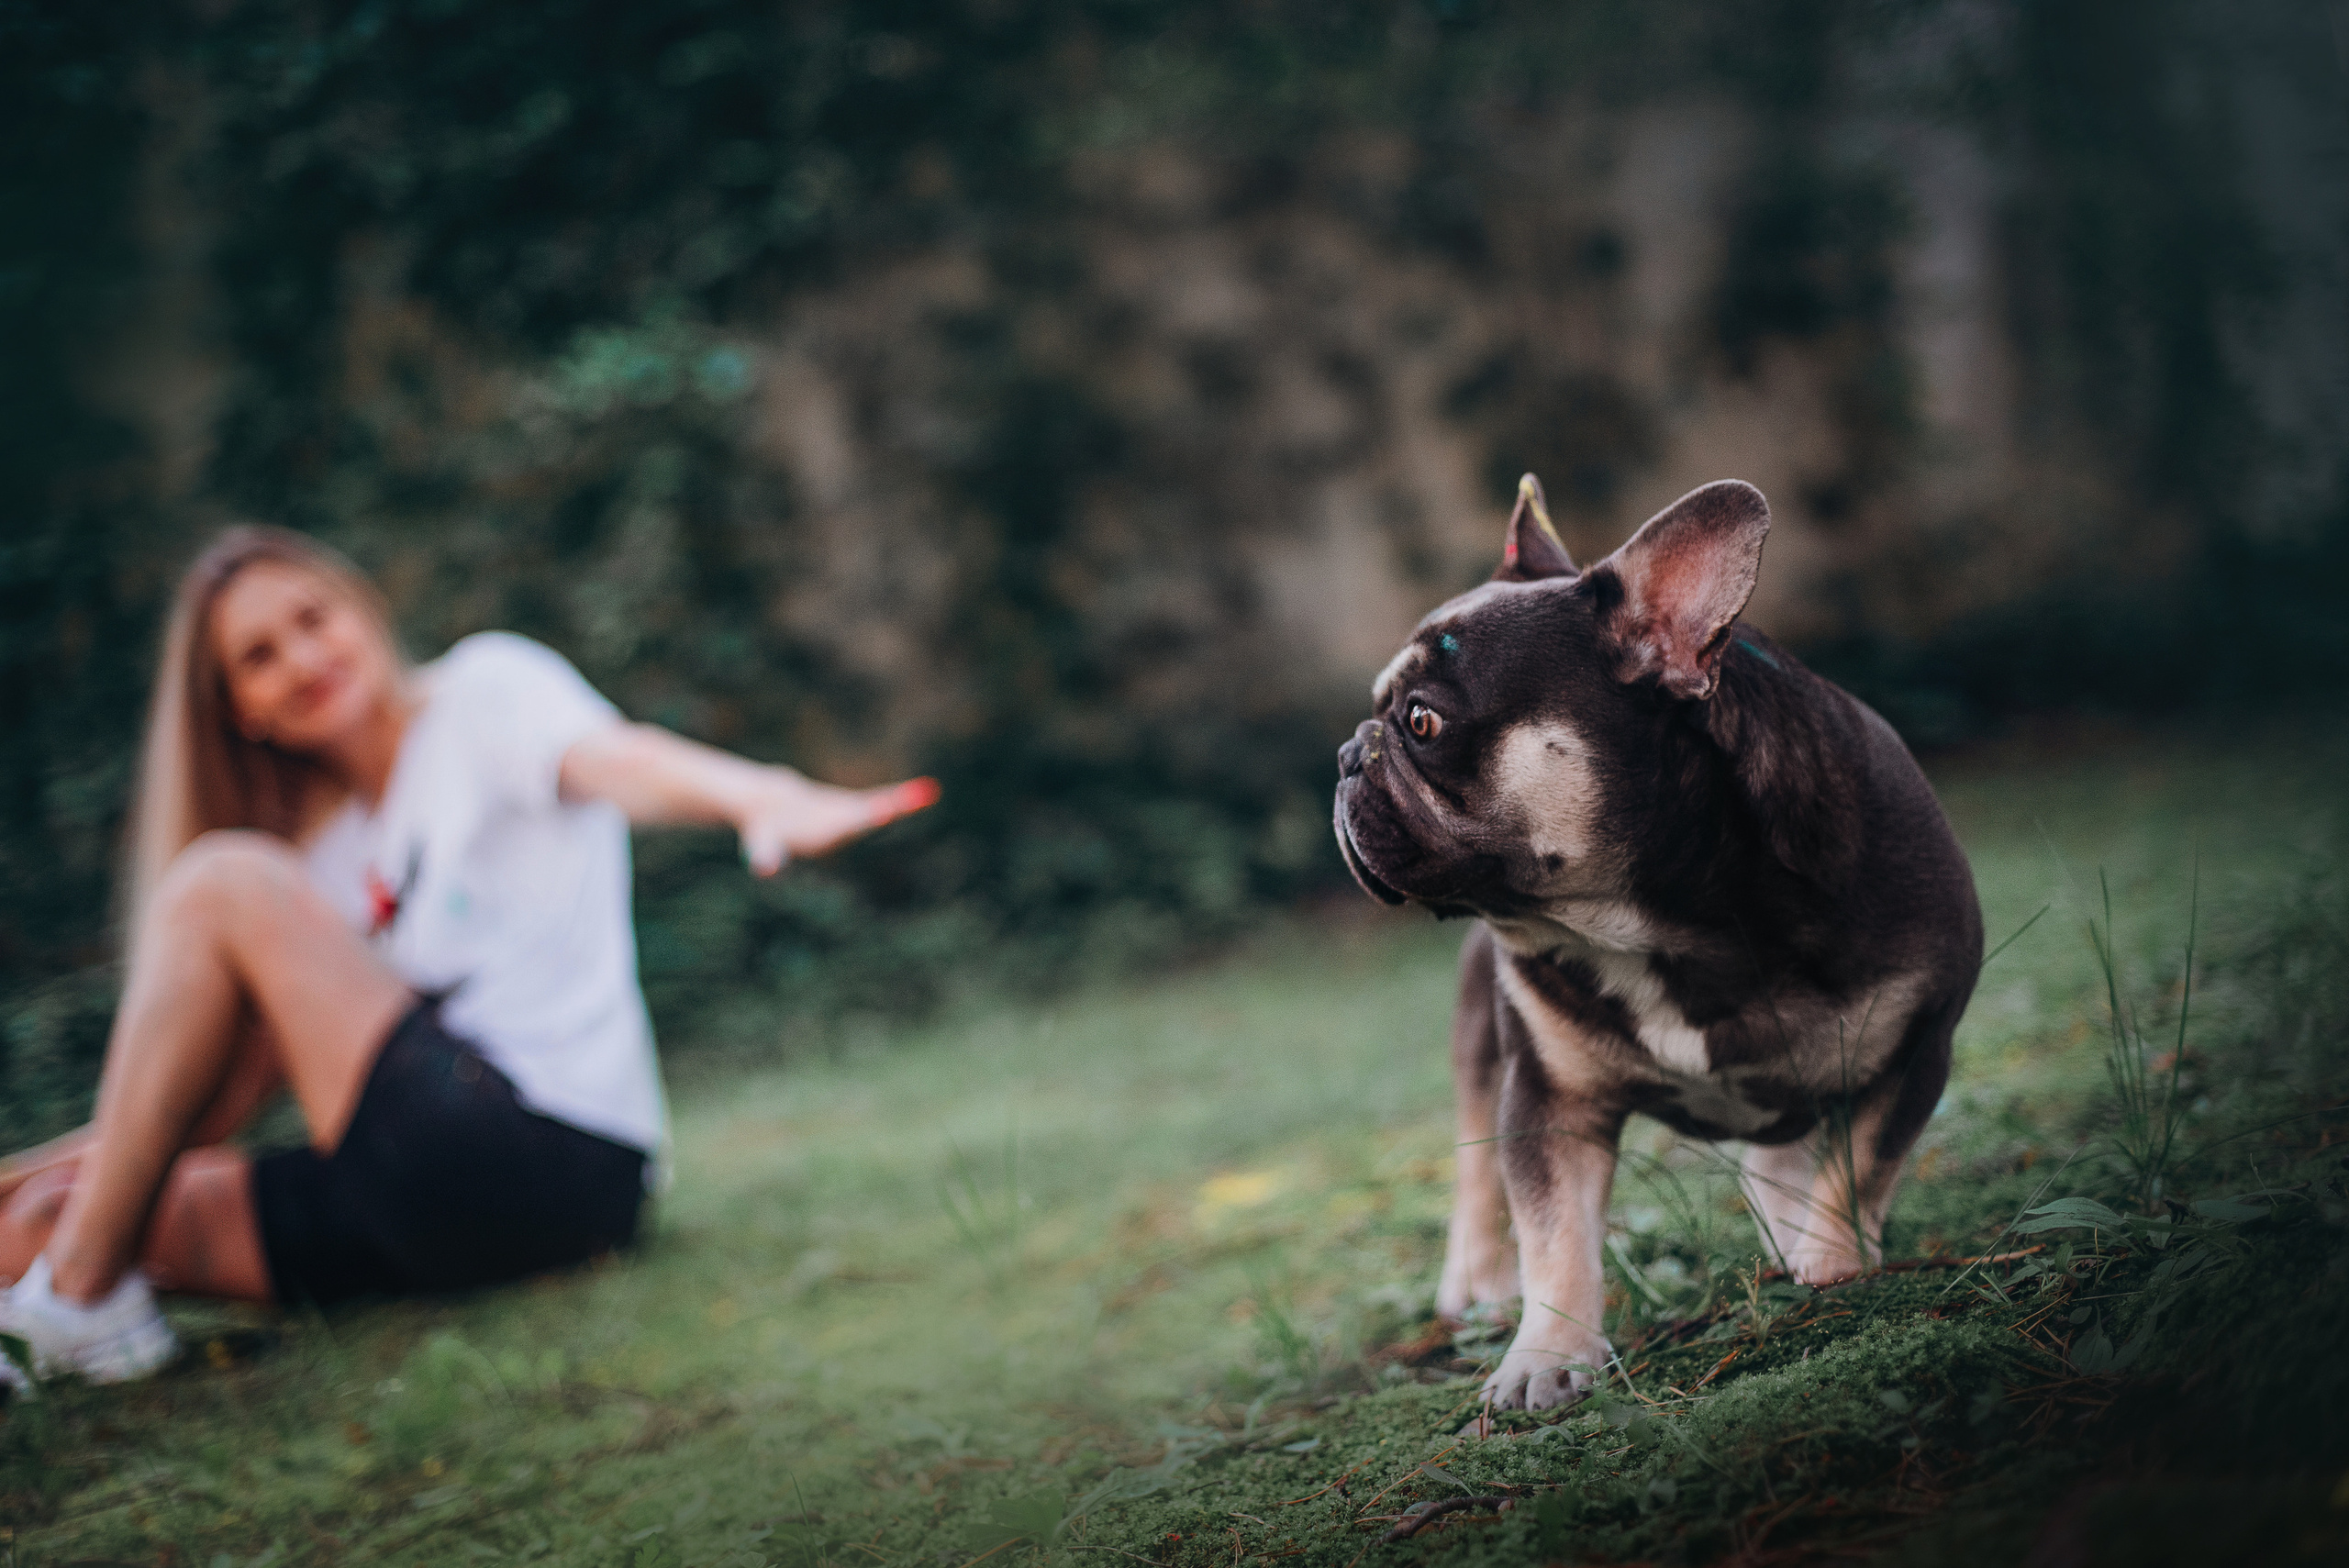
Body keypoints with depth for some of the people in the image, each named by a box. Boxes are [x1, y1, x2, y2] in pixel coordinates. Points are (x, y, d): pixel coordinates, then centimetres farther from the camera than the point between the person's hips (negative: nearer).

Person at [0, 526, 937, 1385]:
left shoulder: (483, 688, 2)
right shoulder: (329, 841, 21)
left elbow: (614, 760, -22)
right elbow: (243, 1078, 17)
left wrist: (761, 796, -44)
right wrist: (77, 1163, 2)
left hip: (545, 1152, -7)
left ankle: (83, 1296, -8)